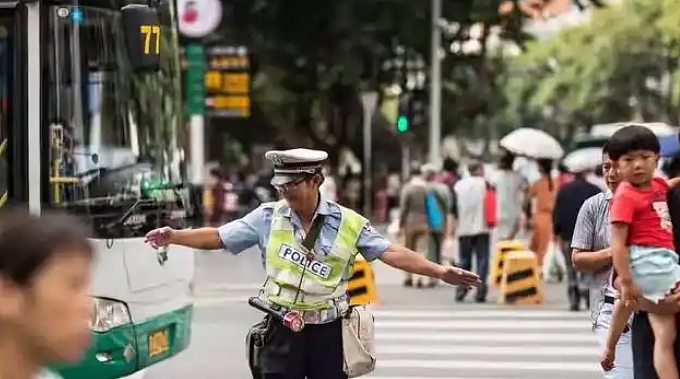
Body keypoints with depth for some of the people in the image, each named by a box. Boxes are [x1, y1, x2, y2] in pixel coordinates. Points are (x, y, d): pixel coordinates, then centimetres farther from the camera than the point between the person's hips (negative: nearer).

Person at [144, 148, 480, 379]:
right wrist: (174, 237, -7)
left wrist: (440, 271, -18)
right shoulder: (268, 217, -1)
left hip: (328, 332, 0)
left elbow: (391, 253, -9)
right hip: (282, 332, 0)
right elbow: (218, 237, 2)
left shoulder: (348, 223, -5)